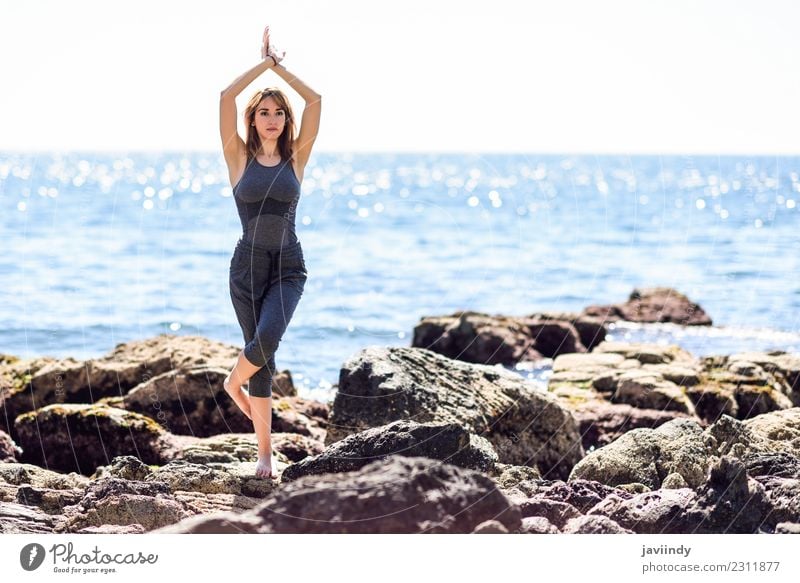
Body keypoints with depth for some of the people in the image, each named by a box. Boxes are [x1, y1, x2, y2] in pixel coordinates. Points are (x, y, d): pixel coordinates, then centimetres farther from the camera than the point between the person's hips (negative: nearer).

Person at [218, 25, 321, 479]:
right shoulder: (240, 158, 3)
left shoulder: (296, 158, 6)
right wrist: (264, 64, 1)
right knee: (261, 353, 0)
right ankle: (265, 453, 9)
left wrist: (281, 67, 6)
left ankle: (234, 382, 10)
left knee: (267, 339, -24)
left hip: (289, 267, 0)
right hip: (247, 265, 0)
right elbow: (227, 97, -7)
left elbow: (315, 100, -1)